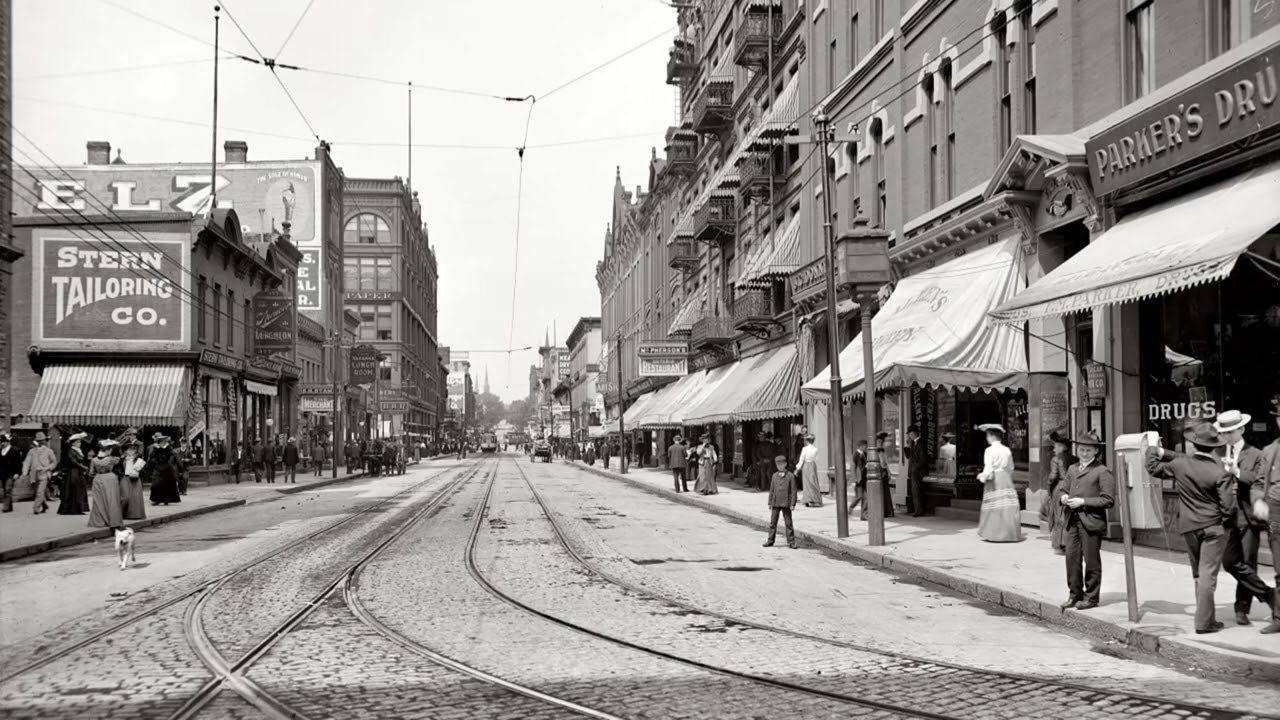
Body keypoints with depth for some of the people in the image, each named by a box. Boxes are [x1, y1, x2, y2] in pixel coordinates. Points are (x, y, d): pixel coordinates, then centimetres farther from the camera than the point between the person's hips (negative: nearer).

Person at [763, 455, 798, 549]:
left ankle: (791, 542, 6)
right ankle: (770, 540, 15)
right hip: (775, 503, 4)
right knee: (772, 522, 8)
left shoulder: (790, 476, -3)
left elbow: (793, 491, -4)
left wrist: (793, 503, -9)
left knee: (788, 523, 1)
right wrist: (770, 502, 9)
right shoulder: (774, 476, 9)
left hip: (786, 503, -4)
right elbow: (771, 490, 13)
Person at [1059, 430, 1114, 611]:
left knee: (1091, 561, 2)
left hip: (1091, 521, -6)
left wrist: (1083, 502, -16)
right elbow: (1062, 488, 24)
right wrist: (1063, 497, 0)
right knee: (1071, 557, 5)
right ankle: (1075, 595, 16)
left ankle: (1091, 597, 12)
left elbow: (1108, 499, -12)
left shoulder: (1102, 472, -5)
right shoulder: (1072, 469, 16)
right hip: (1073, 520, 6)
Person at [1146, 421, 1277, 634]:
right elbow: (1228, 507, -18)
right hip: (1214, 526, -4)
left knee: (1199, 573, 15)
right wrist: (1232, 483, 0)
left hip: (1189, 527, 4)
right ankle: (1204, 621, 0)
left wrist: (1154, 451, 29)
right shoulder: (1220, 473, -16)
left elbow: (1153, 469, 13)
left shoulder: (1179, 464, -6)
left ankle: (1207, 618, 20)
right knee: (1208, 573, -1)